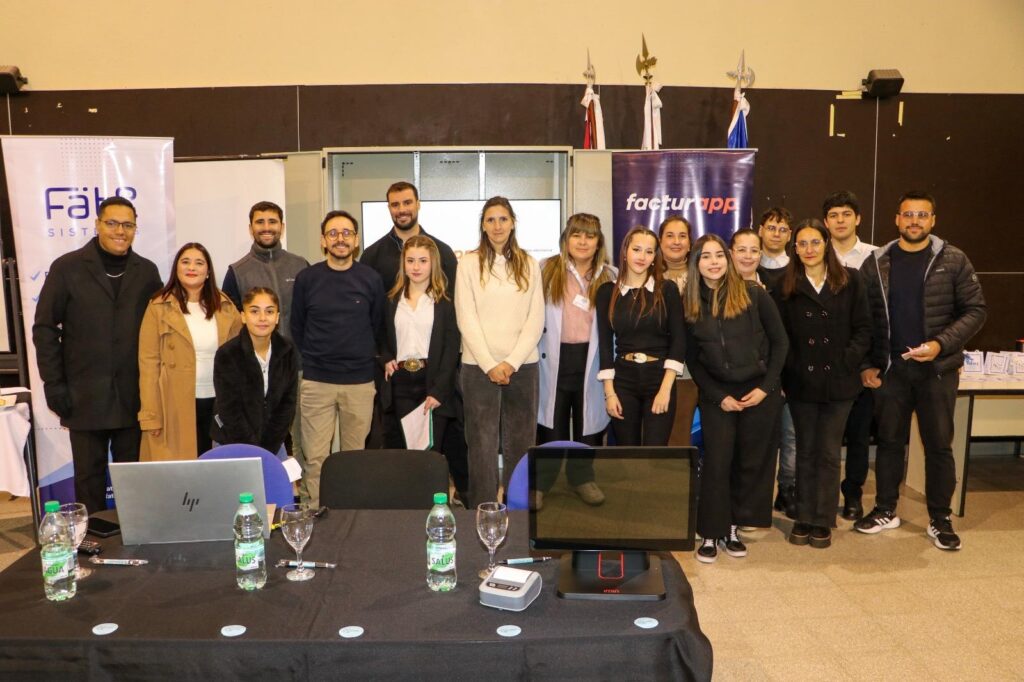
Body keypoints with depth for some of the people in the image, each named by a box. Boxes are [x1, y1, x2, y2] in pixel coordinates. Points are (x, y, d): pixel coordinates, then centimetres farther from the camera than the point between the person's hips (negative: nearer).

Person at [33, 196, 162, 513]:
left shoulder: (147, 271, 7)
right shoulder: (67, 268, 0)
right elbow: (44, 328, 1)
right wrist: (53, 384, -5)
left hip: (134, 397, 2)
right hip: (85, 397, -1)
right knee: (89, 475, 7)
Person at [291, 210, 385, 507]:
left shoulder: (371, 279, 1)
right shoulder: (306, 278, 2)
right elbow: (297, 327, 10)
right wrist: (311, 361, 10)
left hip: (360, 382, 0)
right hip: (316, 382, 0)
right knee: (314, 457, 1)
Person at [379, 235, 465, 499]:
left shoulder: (445, 302, 2)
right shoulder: (392, 300, 13)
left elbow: (451, 348, -4)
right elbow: (383, 340, 19)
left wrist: (438, 390, -12)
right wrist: (386, 359, -3)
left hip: (433, 382, -3)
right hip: (400, 383, 3)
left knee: (432, 447, -2)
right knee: (401, 448, 4)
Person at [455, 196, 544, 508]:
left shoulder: (528, 264, 8)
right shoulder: (469, 263, 2)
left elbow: (536, 319, 2)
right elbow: (466, 319, -4)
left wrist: (512, 362, -9)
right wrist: (490, 364, -11)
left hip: (522, 366, 2)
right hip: (479, 366, -2)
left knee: (520, 443, 6)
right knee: (482, 444, 1)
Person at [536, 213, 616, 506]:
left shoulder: (610, 275, 3)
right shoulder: (547, 269, 0)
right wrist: (534, 351, -5)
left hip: (591, 357, 2)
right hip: (554, 356, -1)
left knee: (588, 418, 12)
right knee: (551, 419, 5)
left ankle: (582, 477, 30)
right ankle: (539, 482, 18)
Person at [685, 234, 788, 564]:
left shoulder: (754, 295, -7)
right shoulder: (690, 305, -1)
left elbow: (779, 342, -1)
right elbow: (692, 360, 4)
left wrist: (766, 387, -8)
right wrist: (720, 397, -4)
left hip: (759, 391, 0)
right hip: (716, 394, 1)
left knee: (751, 462, 5)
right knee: (717, 462, -1)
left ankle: (732, 528, 19)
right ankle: (711, 533, 9)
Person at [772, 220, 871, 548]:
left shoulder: (849, 280, 3)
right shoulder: (786, 285, 3)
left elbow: (863, 328, 1)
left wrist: (847, 361, -8)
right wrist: (791, 367, -7)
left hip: (838, 381, 0)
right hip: (801, 381, 1)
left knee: (829, 453, 5)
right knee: (805, 451, 10)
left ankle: (823, 521, 16)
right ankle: (803, 517, 19)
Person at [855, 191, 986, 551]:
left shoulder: (953, 260, -2)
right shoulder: (876, 263, 2)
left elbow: (975, 310, -3)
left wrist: (941, 344, -17)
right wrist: (866, 365, -1)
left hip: (938, 369, -1)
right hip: (890, 369, 1)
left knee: (939, 444, 7)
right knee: (889, 441, 11)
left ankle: (939, 520, 20)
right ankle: (886, 510, 25)